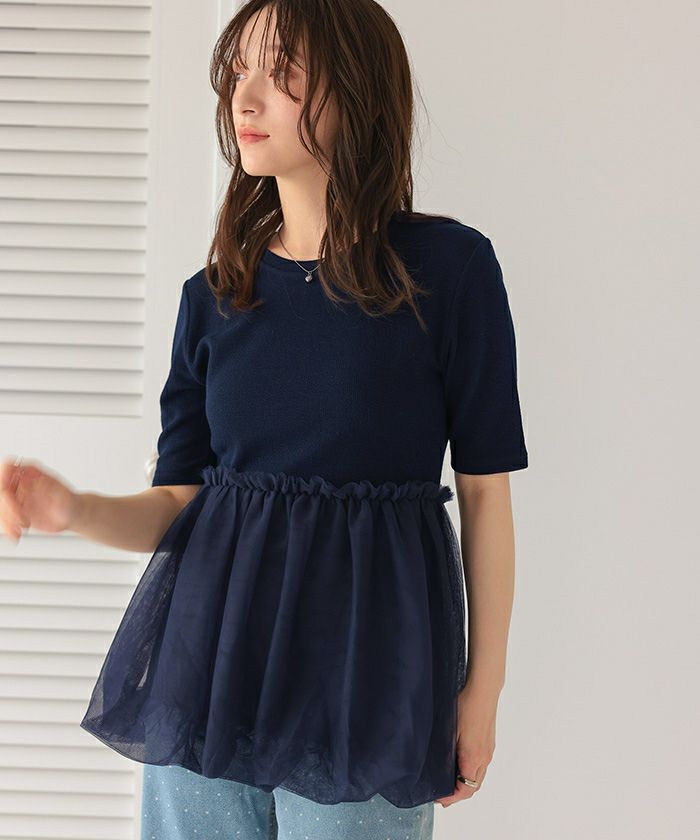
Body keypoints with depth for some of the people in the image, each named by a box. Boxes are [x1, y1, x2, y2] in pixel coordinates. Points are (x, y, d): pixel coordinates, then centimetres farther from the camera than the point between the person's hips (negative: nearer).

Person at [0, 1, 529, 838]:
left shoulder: (448, 266, -5)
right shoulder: (212, 295, 7)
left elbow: (484, 487, -1)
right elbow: (179, 501, 8)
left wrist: (482, 684, -2)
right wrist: (71, 510, -13)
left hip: (365, 669, -3)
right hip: (208, 657, 4)